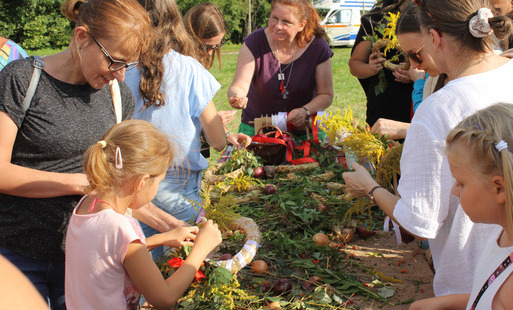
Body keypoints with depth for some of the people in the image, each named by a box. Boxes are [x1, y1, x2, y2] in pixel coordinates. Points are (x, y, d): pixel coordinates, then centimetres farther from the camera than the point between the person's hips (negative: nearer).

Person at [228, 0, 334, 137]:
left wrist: (305, 111, -25)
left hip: (301, 129, 0)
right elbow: (239, 85, -19)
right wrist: (236, 96, -43)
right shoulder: (255, 42, -11)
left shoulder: (318, 47, -10)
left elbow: (326, 95, -5)